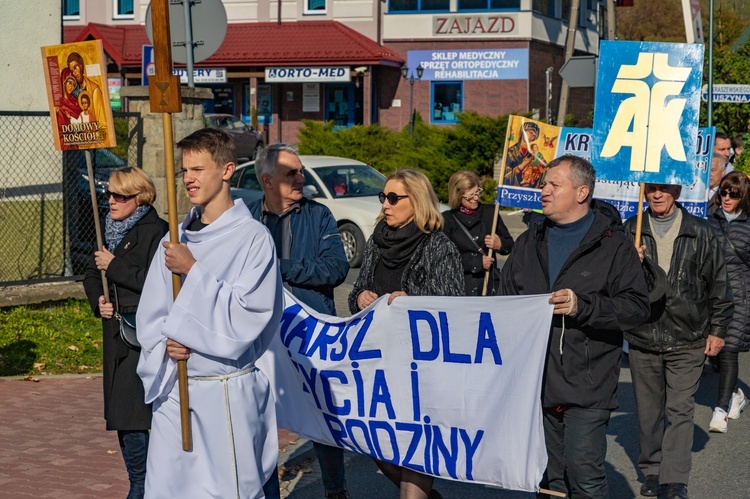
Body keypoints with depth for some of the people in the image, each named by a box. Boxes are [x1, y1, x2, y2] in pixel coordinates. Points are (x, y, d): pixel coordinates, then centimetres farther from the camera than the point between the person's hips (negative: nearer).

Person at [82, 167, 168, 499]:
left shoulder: (155, 232, -11)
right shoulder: (113, 231, 14)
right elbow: (92, 275, 20)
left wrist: (113, 266, -13)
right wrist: (98, 301, 1)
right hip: (117, 333, 8)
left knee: (130, 415, -10)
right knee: (121, 413, 11)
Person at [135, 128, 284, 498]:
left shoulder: (253, 238, -8)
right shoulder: (177, 239, 10)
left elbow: (248, 315, -16)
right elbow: (150, 315, 12)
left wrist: (192, 272, -16)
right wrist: (166, 343, -9)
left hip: (227, 391, -5)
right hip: (172, 387, 6)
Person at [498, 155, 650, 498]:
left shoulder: (613, 245, -1)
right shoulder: (529, 244, 16)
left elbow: (637, 307, -9)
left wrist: (582, 306, -19)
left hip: (587, 388, -5)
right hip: (535, 382, 5)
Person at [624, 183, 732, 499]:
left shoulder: (700, 233, 1)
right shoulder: (630, 231, 3)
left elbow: (718, 283, 7)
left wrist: (717, 329, 6)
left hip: (687, 342, -2)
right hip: (643, 337, 2)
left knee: (680, 410, -4)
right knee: (648, 409, 11)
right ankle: (651, 470, 24)